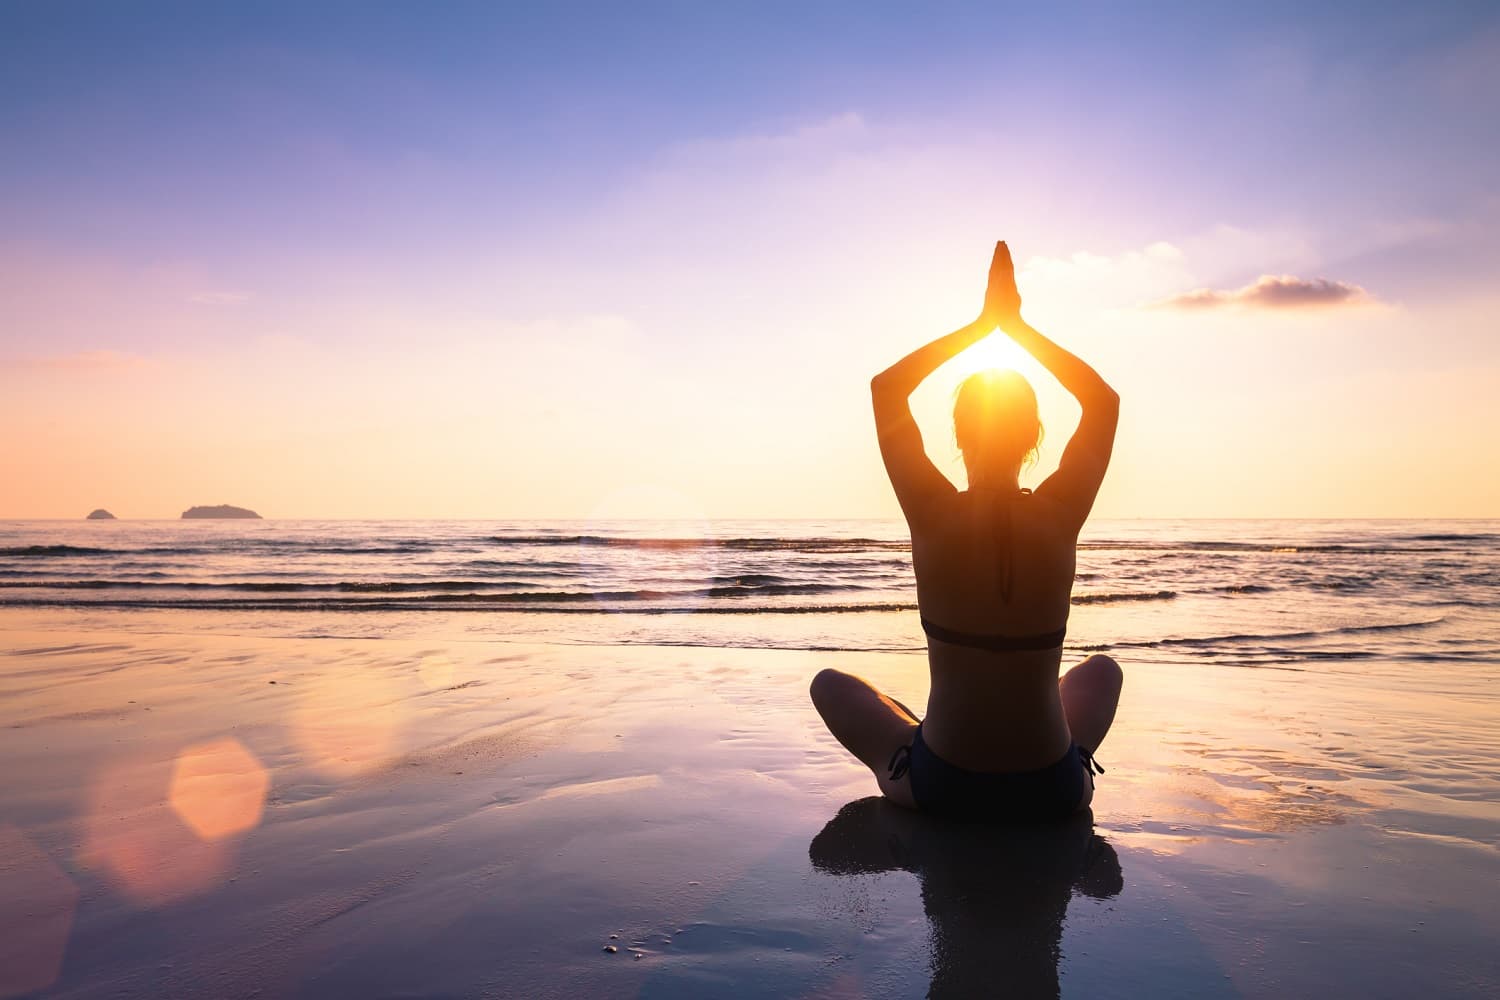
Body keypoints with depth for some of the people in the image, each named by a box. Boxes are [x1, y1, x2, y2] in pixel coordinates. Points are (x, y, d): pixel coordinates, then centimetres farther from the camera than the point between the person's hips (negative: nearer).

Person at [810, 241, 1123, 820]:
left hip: (939, 788, -2)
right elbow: (1104, 400, 7)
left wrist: (981, 323, 3)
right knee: (1102, 670, 35)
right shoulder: (1061, 516, -12)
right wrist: (1016, 324, 6)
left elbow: (885, 386, 0)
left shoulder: (934, 516, -15)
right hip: (1054, 793, 2)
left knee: (830, 683, 26)